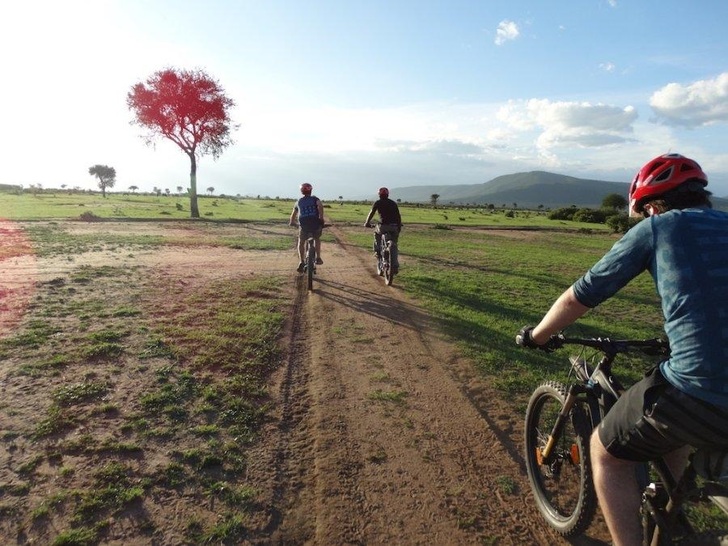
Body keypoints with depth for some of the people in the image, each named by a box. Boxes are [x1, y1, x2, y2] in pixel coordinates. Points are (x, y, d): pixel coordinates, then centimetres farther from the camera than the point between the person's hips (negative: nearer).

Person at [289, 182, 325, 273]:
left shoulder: (299, 202, 20)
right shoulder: (315, 199, 12)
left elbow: (293, 214, 27)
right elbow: (320, 206, -11)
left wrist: (292, 222, 45)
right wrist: (321, 218, -8)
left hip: (304, 225, 1)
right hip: (316, 224, -1)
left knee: (301, 242, 21)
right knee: (317, 239, 29)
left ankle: (301, 262, 4)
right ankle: (318, 258, 22)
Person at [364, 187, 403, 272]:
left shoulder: (378, 202, 7)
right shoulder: (393, 203, 17)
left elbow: (371, 213, 2)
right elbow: (398, 216, 15)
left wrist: (367, 223, 15)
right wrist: (399, 226, 24)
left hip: (383, 226, -3)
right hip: (394, 227, 3)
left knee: (377, 233, 33)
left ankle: (377, 251, 20)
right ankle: (395, 267, 5)